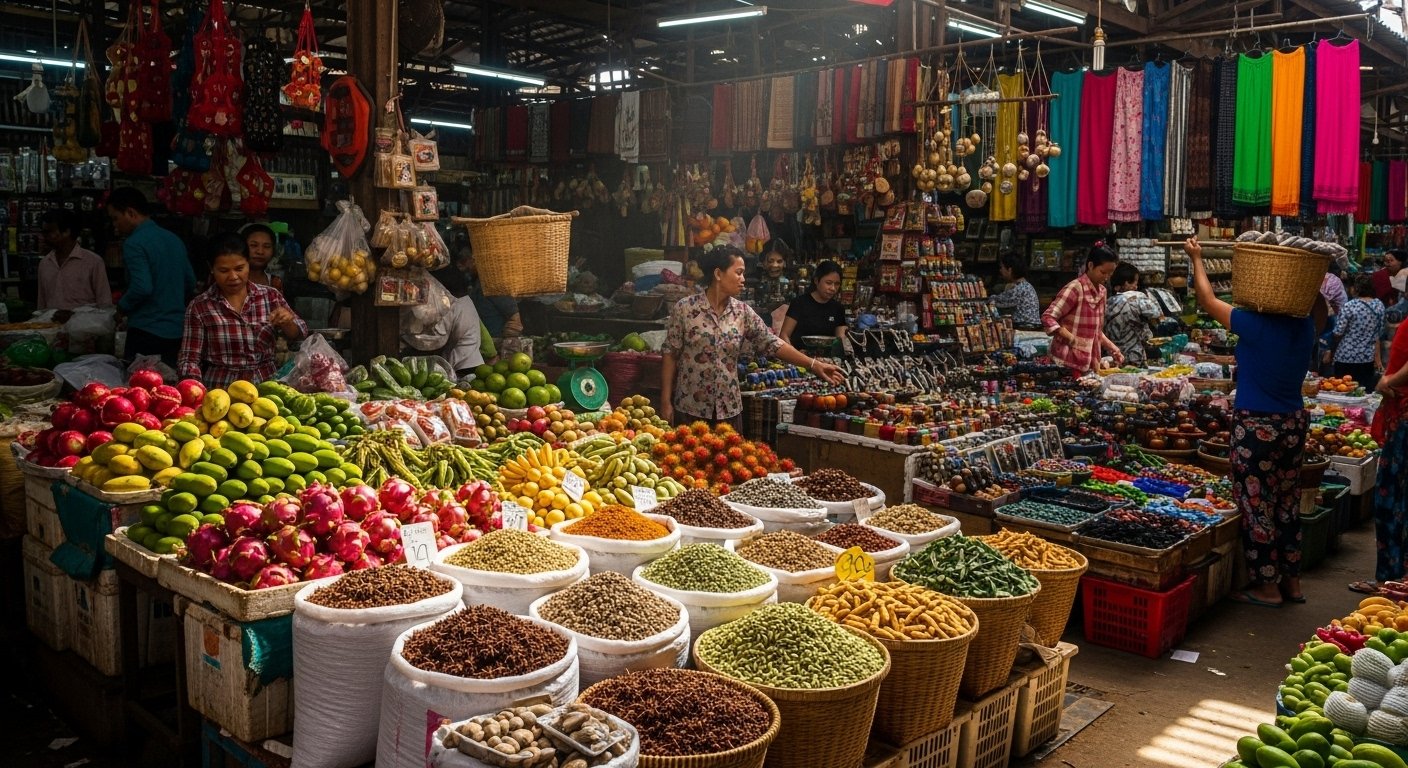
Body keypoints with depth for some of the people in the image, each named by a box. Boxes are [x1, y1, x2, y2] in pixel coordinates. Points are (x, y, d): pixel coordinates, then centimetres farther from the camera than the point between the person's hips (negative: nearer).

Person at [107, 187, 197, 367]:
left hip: (147, 332, -7)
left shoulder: (134, 243, -12)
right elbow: (190, 283, 16)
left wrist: (122, 306, -5)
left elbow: (142, 288, -22)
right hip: (177, 332, 7)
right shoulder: (174, 239, 11)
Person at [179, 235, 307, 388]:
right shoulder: (199, 306, 2)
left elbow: (298, 335, 8)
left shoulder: (271, 296, 7)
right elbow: (189, 360, 3)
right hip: (219, 389, -1)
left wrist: (287, 323, -13)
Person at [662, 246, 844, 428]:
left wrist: (814, 364, -4)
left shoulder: (743, 312, 2)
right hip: (690, 409, -3)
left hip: (729, 410, 3)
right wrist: (665, 402, -7)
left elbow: (772, 343, 2)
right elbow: (670, 356, -5)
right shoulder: (685, 308, -7)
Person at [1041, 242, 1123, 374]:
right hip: (1068, 363, -7)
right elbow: (1048, 318, -16)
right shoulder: (1075, 288, -11)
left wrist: (1113, 349, 11)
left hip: (1090, 364, 7)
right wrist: (1073, 340, -21)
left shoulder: (1101, 291, 13)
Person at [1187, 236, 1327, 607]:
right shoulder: (1306, 328, 0)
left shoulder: (1255, 325, -17)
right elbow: (1319, 308, 26)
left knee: (1258, 506, 2)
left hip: (1256, 426, -7)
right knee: (1288, 503, 17)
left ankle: (1267, 586, 10)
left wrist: (1196, 259, 8)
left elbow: (1208, 300, -4)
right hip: (1294, 423, 7)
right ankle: (1291, 580, 27)